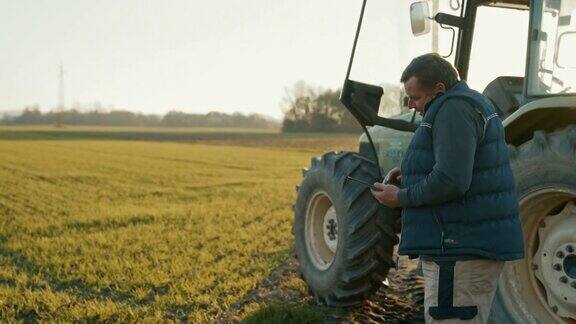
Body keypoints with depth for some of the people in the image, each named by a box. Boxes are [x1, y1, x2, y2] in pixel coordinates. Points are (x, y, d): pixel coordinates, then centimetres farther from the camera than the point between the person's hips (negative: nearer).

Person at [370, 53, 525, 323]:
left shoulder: (454, 108, -16)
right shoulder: (469, 102, 17)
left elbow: (451, 182, -26)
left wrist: (401, 197, -12)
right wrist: (409, 174, 13)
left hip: (464, 249, -11)